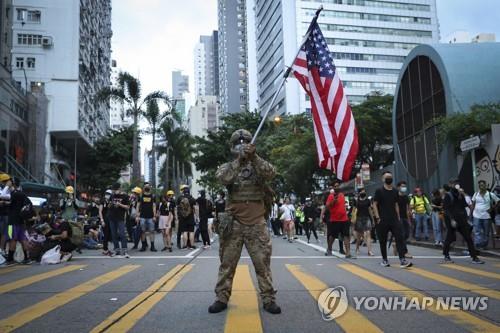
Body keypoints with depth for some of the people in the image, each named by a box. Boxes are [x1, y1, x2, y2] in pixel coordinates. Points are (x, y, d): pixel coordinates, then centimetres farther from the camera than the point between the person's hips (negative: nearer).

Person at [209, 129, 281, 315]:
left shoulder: (259, 165, 5)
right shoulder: (227, 167, 5)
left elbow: (271, 174, -16)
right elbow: (223, 179, -18)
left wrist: (254, 157, -27)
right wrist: (239, 159, -26)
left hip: (257, 223, 0)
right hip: (233, 223, 0)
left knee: (262, 263, 4)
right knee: (227, 263, 6)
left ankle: (268, 299, 13)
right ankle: (222, 298, 17)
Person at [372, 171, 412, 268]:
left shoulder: (395, 191, 12)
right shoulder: (379, 191, -3)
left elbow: (396, 205, 18)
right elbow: (375, 205, -4)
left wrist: (398, 217, 11)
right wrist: (377, 218, -12)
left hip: (394, 219, 4)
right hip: (382, 220, -4)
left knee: (399, 238, -8)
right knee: (383, 241, 4)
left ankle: (402, 260, -10)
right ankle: (384, 260, 16)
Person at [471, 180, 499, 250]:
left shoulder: (490, 194, -4)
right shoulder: (476, 194, 4)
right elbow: (473, 205, 10)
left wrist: (492, 208, -6)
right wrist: (471, 214, 8)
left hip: (486, 216, -1)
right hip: (477, 216, 1)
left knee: (486, 232, 11)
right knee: (477, 231, -6)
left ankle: (484, 245, 25)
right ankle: (477, 245, -8)